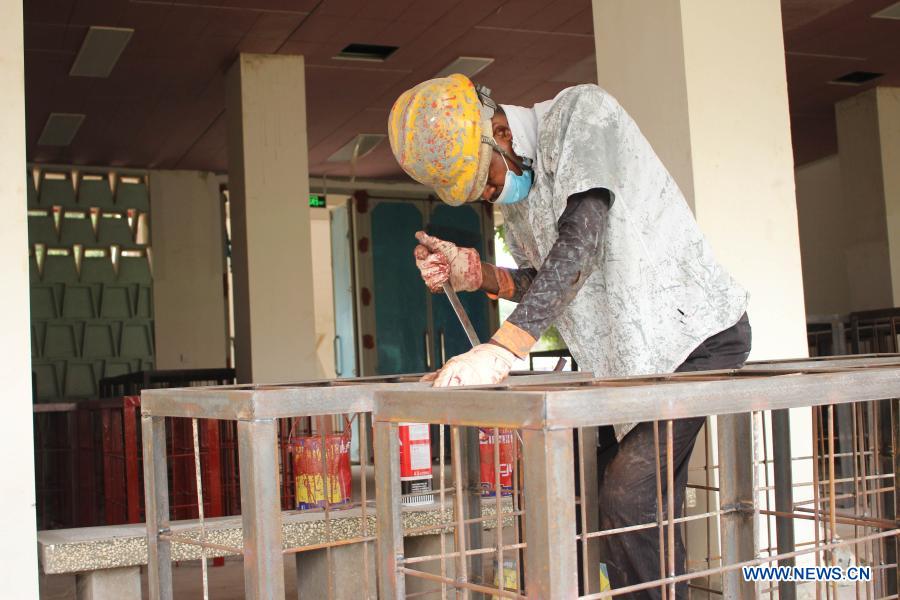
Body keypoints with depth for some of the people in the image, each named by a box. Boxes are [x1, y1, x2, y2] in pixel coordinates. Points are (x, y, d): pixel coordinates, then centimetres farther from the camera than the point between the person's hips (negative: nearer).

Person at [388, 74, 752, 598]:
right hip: (636, 352, 9)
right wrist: (473, 272, -3)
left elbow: (581, 241, -28)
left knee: (628, 501, -18)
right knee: (649, 511, 8)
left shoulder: (582, 113, -15)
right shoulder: (518, 183, 9)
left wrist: (503, 349, -35)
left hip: (694, 333, -8)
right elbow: (547, 283, 15)